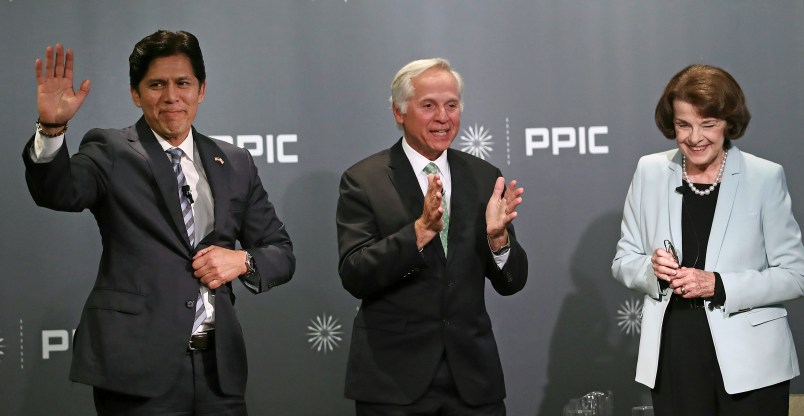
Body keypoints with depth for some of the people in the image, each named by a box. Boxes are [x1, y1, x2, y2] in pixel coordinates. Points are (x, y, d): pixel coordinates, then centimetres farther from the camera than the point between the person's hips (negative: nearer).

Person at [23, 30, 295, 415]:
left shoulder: (235, 164, 12)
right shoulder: (111, 152, 1)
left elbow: (281, 253, 15)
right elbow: (59, 192, -18)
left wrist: (243, 260, -6)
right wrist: (52, 127, -35)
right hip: (139, 366, -4)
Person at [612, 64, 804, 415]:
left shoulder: (765, 178, -5)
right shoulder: (650, 172, 3)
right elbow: (623, 261, 9)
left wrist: (718, 284, -18)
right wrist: (651, 269, -13)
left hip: (750, 362, -2)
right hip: (672, 360, 2)